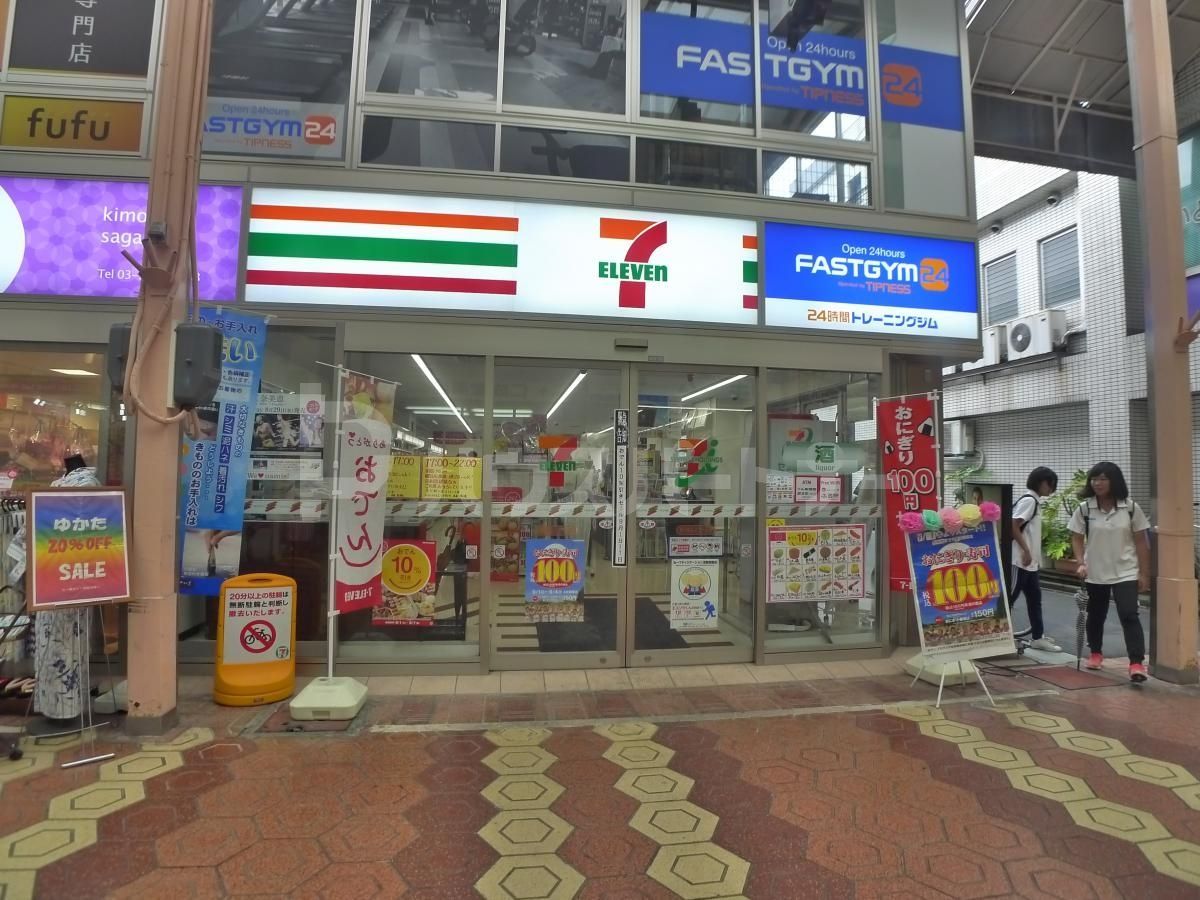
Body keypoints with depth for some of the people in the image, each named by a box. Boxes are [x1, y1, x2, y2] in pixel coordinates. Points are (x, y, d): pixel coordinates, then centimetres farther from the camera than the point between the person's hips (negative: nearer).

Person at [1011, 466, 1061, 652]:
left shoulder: (1035, 501, 14)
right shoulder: (1028, 500, -14)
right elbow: (1013, 526, -22)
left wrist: (1034, 555, 18)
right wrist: (1026, 551, -20)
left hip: (1032, 561, 10)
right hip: (1020, 560, -10)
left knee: (1034, 598, 13)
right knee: (1009, 597, -3)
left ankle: (1038, 637, 21)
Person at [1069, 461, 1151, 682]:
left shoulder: (1131, 508, -6)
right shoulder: (1084, 509, -5)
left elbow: (1140, 542, -1)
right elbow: (1077, 538, 1)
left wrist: (1144, 573, -2)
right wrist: (1081, 563, -12)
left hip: (1126, 572, -1)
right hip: (1095, 573, 2)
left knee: (1129, 615, -12)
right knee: (1096, 614, 15)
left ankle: (1137, 663, -9)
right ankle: (1096, 653, 33)